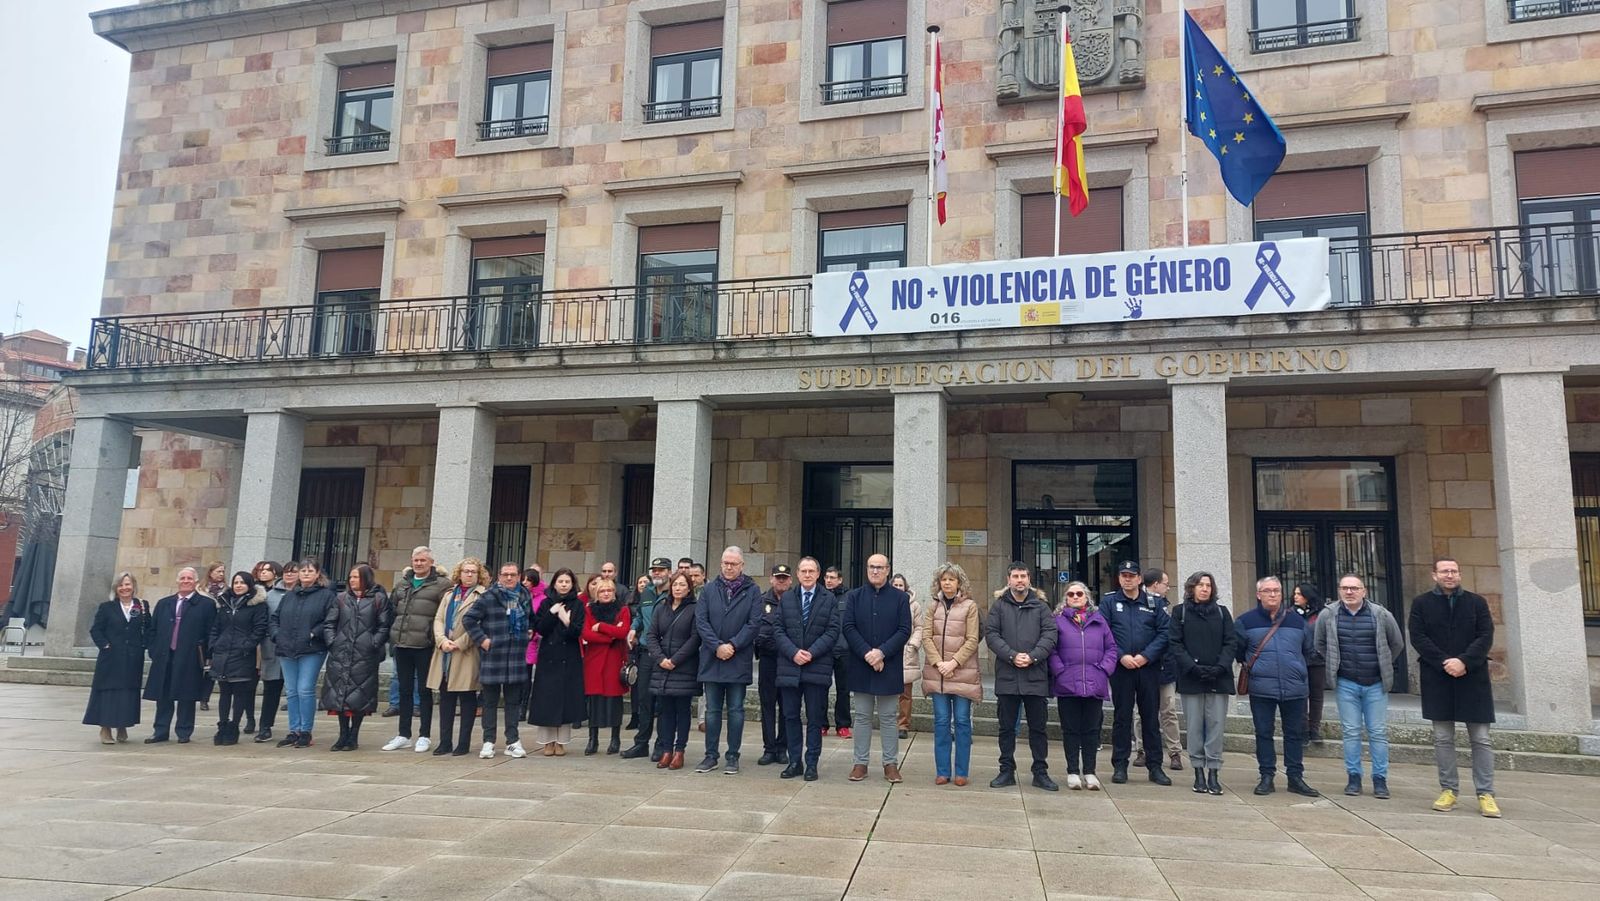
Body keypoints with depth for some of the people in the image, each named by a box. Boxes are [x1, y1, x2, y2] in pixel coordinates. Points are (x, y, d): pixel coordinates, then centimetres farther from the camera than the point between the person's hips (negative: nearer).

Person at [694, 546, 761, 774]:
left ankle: (733, 757, 12)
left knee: (736, 710, 5)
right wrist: (717, 646, -12)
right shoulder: (708, 590, 6)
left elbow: (754, 623, -5)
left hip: (739, 660, -2)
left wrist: (733, 646, -14)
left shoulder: (752, 591, 2)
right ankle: (711, 756, 16)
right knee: (712, 710, 8)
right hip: (711, 659, 2)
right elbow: (700, 621, -1)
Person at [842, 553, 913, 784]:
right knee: (862, 717, 8)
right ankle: (861, 762, 15)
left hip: (889, 667, -1)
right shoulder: (854, 597, 5)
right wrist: (867, 653, -14)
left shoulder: (900, 598, 2)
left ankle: (890, 763, 13)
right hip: (860, 666, 1)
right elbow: (847, 627, -3)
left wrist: (882, 652, -15)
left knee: (888, 718, 6)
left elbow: (904, 631, -4)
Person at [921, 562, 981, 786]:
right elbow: (926, 636, 2)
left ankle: (961, 771, 10)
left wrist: (954, 662, -14)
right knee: (941, 721, 5)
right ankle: (942, 771, 12)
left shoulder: (970, 606, -1)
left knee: (962, 721, 2)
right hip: (937, 672, 2)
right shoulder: (933, 606, 8)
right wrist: (938, 662, -10)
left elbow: (972, 640, -6)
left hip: (963, 672, -2)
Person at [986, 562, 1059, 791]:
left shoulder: (1041, 605, 6)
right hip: (1006, 676, 0)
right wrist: (1012, 656, -15)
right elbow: (991, 634, -3)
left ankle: (1041, 772, 18)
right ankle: (1007, 771, 18)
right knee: (1007, 727, 8)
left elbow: (1050, 634, -2)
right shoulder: (999, 605, 5)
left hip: (1036, 676, 0)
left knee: (1038, 727, 8)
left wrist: (1033, 657, -15)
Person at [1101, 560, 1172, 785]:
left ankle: (1155, 766, 16)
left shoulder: (1154, 603, 7)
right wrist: (1121, 656, -15)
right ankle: (1120, 766, 12)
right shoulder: (1109, 602, 3)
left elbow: (1165, 632, -2)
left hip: (1149, 668, 1)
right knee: (1121, 717, 5)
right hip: (1121, 668, -1)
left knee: (1150, 716, 7)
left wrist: (1145, 656, -13)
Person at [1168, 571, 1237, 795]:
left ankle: (1214, 773, 4)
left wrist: (1220, 667, -10)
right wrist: (1193, 667, -13)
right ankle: (1199, 772, 9)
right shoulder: (1180, 612, 6)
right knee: (1195, 726, 1)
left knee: (1216, 725, -1)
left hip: (1219, 679, 1)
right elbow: (1174, 644, -1)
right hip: (1191, 678, -1)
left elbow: (1231, 643, 5)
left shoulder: (1222, 612, 12)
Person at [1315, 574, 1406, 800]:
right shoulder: (1328, 615, -3)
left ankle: (1380, 780, 13)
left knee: (1379, 733, 4)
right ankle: (1353, 777, 14)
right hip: (1345, 684, 0)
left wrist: (1384, 666, 11)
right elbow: (1320, 644, 13)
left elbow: (1397, 644, 10)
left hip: (1376, 684, 0)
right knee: (1351, 732, 5)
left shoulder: (1381, 615, -4)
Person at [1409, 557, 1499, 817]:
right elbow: (1418, 638, -2)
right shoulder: (1421, 603, 5)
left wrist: (1463, 662, -16)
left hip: (1473, 678, 0)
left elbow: (1486, 637, -2)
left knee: (1480, 739, 1)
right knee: (1443, 738, 4)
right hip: (1437, 678, 0)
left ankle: (1485, 794, 7)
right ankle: (1448, 790, 12)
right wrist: (1444, 663, -14)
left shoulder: (1477, 602, 7)